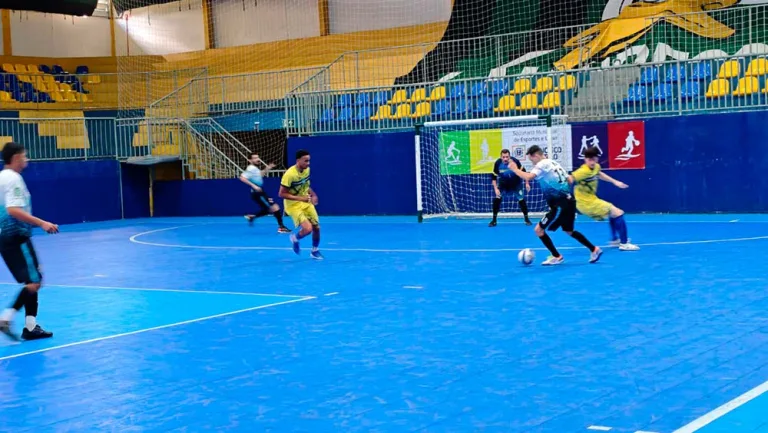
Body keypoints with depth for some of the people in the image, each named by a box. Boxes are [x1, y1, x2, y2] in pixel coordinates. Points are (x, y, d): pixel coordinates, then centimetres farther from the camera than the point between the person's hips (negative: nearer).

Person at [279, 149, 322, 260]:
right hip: (293, 205, -7)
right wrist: (300, 198, -28)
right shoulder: (289, 174, -26)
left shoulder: (307, 170, -3)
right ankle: (295, 238, 15)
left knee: (316, 227, 6)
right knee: (308, 229, -20)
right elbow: (282, 194, -23)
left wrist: (312, 194, -1)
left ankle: (315, 251, 29)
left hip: (306, 203, 7)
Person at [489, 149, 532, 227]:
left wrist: (527, 183, -14)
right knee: (497, 198, -13)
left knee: (521, 199, -5)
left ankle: (527, 219, 13)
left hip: (516, 183, -1)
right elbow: (493, 177, -16)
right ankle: (494, 220, -1)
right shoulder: (498, 163, -26)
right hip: (503, 183, 1)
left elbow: (523, 172, -14)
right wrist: (496, 189, -24)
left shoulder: (515, 161, -29)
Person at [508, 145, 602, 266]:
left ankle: (556, 257, 6)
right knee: (569, 231, 25)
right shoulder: (553, 163, 16)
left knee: (539, 230, -2)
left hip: (561, 205, -10)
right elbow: (569, 180, 21)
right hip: (568, 201, 10)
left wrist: (515, 169, -15)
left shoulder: (542, 164, -12)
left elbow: (528, 177, -28)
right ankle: (594, 250, 28)